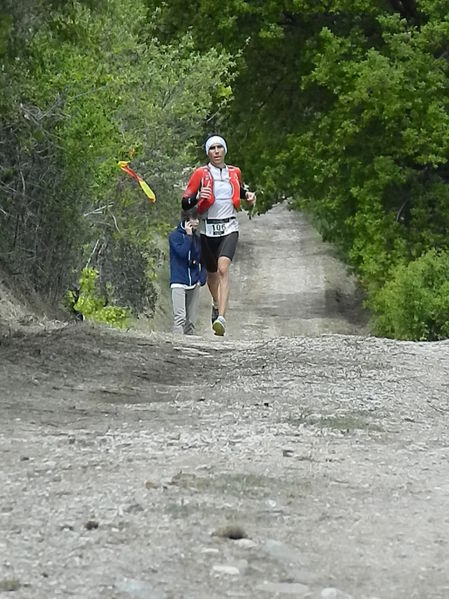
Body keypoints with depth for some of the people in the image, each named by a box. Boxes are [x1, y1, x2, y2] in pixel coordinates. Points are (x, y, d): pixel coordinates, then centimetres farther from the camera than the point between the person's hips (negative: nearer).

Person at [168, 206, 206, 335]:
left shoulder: (197, 238, 12)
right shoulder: (174, 235, -2)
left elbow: (203, 261, 19)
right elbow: (182, 252, -20)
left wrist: (202, 279, 6)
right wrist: (188, 236, -12)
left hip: (194, 284, 5)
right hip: (179, 282, -5)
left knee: (191, 320, 6)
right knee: (180, 317, -17)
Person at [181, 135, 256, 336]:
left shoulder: (234, 173, 7)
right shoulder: (201, 174, -2)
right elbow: (185, 202, -3)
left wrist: (248, 195, 8)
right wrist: (198, 196, -23)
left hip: (229, 228, -1)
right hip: (208, 229, 1)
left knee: (223, 269, -21)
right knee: (212, 273, 15)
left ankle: (221, 319, -31)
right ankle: (217, 304, 48)